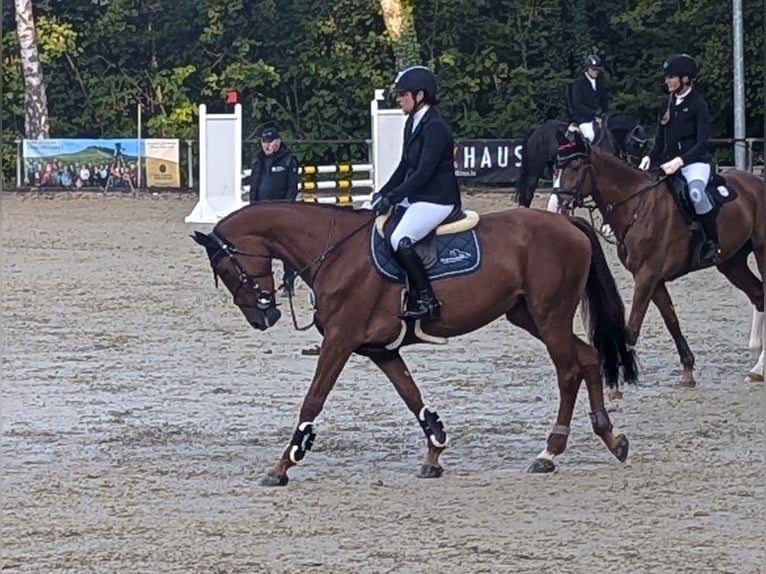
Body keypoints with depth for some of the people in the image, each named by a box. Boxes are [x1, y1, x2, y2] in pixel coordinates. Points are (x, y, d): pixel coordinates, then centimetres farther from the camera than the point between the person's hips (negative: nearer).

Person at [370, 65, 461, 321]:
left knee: (400, 241, -26)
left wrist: (392, 198, -23)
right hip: (416, 196, 10)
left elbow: (424, 172, -22)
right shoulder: (413, 123, 11)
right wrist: (382, 194, 9)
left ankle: (427, 302, -20)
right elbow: (405, 166, 17)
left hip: (437, 199, -10)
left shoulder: (435, 127, -18)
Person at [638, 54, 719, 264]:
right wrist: (650, 158, -5)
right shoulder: (667, 104, 12)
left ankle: (712, 242, -27)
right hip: (669, 163, 8)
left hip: (695, 161, -8)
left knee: (696, 191, -37)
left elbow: (702, 142, -13)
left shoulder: (698, 104, -6)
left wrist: (680, 160, -26)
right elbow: (660, 140, 15)